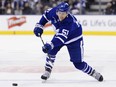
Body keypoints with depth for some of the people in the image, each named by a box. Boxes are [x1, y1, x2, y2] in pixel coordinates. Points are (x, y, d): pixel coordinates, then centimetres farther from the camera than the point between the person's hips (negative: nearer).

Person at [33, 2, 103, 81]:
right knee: (51, 51, -15)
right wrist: (39, 26, -6)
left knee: (78, 63, -7)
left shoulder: (70, 22, -41)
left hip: (74, 40, -6)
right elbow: (46, 15, 0)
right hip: (60, 34, 6)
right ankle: (47, 72, -2)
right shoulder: (54, 12, -24)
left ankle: (95, 74, 10)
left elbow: (62, 37, -49)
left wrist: (50, 45, -60)